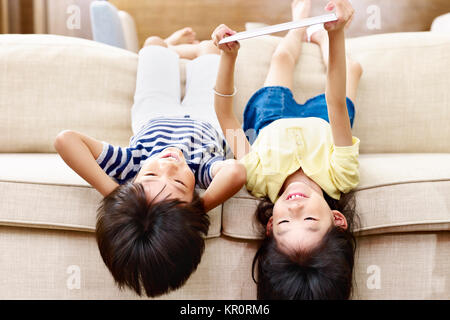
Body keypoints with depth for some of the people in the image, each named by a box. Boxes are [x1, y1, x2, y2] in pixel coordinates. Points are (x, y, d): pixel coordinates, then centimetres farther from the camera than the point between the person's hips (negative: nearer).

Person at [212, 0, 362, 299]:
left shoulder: (260, 178, -50)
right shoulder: (338, 177, -50)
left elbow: (226, 115, -42)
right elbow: (336, 103, -52)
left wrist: (230, 56, -52)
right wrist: (336, 34, -58)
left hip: (269, 123, 0)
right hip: (320, 121, 0)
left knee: (282, 56, 18)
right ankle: (321, 36, 55)